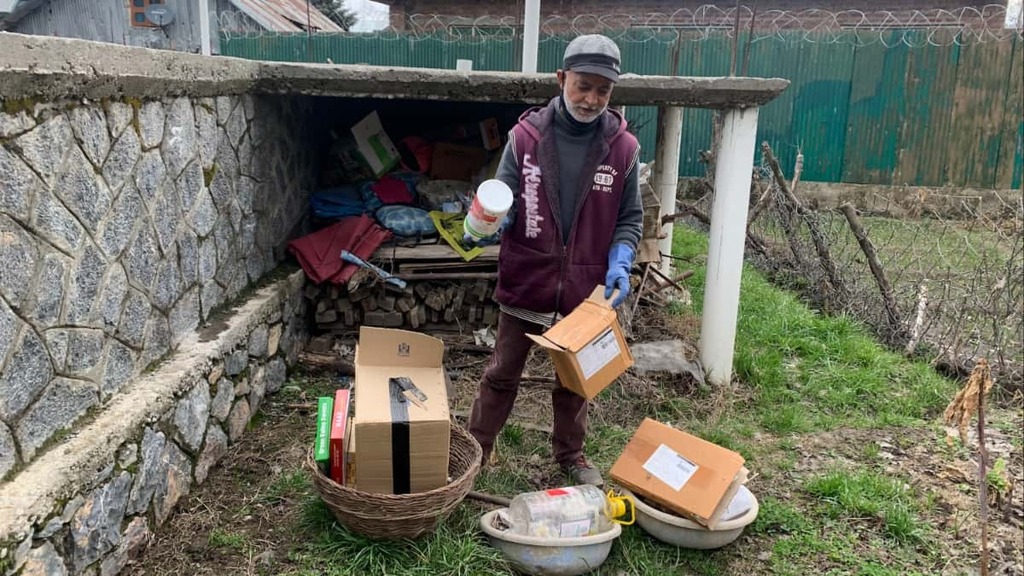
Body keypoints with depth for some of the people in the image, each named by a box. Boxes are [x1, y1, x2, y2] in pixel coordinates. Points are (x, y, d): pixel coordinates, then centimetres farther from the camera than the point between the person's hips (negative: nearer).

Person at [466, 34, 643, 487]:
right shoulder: (526, 135, -7)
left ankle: (570, 455, 37)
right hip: (526, 280, -1)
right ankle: (475, 450, 28)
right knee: (502, 374, 12)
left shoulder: (623, 147, -3)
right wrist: (490, 224, -26)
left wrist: (619, 264, -12)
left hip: (585, 288, 1)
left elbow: (629, 219, 4)